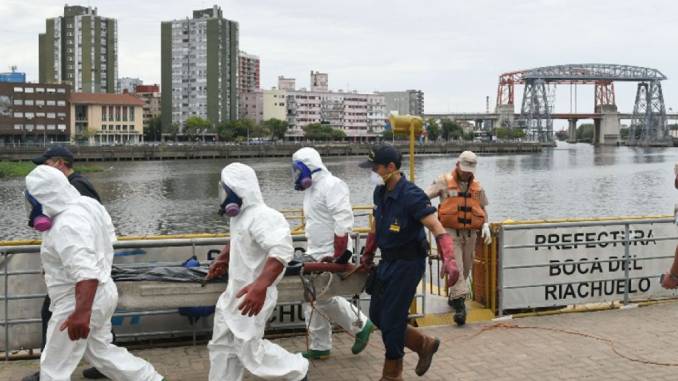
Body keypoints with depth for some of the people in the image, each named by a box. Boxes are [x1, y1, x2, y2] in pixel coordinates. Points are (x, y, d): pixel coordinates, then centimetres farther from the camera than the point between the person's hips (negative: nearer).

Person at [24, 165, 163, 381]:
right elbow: (107, 238, 20)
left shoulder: (67, 225, -27)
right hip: (102, 294, 10)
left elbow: (86, 271, -37)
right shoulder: (87, 204, 3)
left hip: (77, 303, -10)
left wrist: (82, 312, -46)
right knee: (101, 351, 25)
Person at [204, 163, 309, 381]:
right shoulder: (241, 215, 6)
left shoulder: (261, 216, -26)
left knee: (250, 350, 1)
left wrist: (260, 286, -49)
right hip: (234, 293, 10)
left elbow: (282, 250, -40)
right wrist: (222, 259, 33)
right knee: (221, 346, 15)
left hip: (252, 296, -10)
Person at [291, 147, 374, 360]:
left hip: (332, 256, -9)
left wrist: (338, 254, -25)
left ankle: (361, 326, 12)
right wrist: (311, 251, 18)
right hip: (315, 255, 9)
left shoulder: (332, 185, -15)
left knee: (325, 299, -8)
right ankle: (319, 347, 17)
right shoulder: (311, 189, 15)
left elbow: (343, 221, -23)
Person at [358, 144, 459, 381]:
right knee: (376, 315, 12)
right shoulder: (380, 192, 4)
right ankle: (424, 344, 27)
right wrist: (368, 255, 25)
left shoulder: (411, 195, -21)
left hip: (408, 263, -8)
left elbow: (437, 229, -26)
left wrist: (449, 260, -39)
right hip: (387, 261, 9)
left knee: (391, 319, -2)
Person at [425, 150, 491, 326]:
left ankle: (453, 296, 32)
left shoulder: (477, 186, 11)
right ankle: (460, 304, -17)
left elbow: (483, 208, 18)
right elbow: (424, 196, -8)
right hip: (450, 231, -5)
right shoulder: (444, 181, -1)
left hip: (470, 233, 5)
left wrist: (485, 226, 4)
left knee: (465, 268, 12)